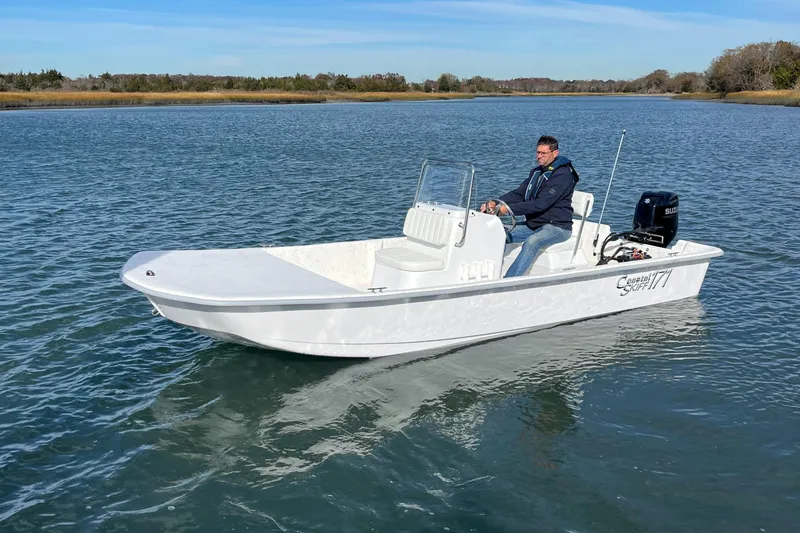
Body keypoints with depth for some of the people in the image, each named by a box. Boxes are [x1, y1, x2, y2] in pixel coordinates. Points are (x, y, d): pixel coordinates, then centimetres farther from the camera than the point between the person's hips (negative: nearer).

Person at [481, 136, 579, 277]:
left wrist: (508, 209, -30)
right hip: (534, 225, 8)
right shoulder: (537, 172, 13)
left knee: (531, 242, -36)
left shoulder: (563, 175, -15)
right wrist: (495, 203, -10)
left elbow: (540, 204, -24)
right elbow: (518, 194, 8)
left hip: (557, 226, -8)